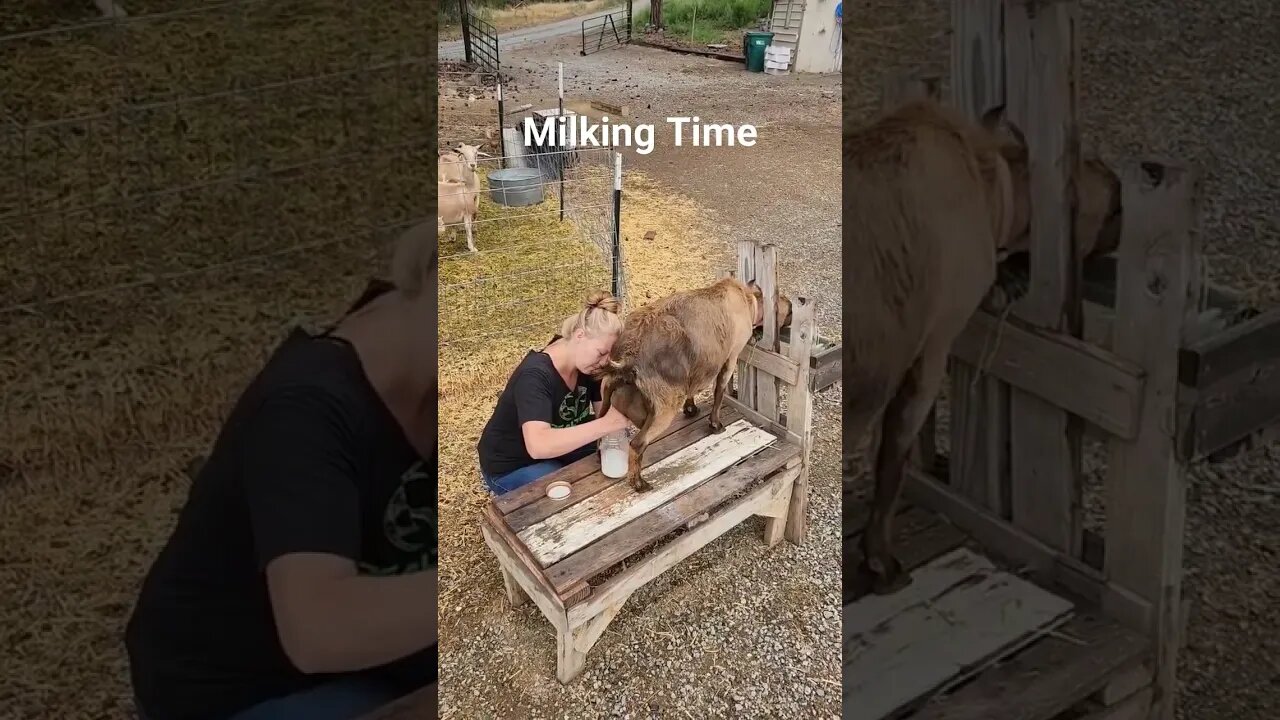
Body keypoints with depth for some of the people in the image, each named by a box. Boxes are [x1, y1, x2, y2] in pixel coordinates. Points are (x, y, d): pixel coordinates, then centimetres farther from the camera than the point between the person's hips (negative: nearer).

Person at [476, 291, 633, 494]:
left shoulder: (584, 363, -10)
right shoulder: (535, 376, -34)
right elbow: (538, 446, -47)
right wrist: (605, 425, -51)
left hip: (557, 449, 8)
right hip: (510, 468, -7)